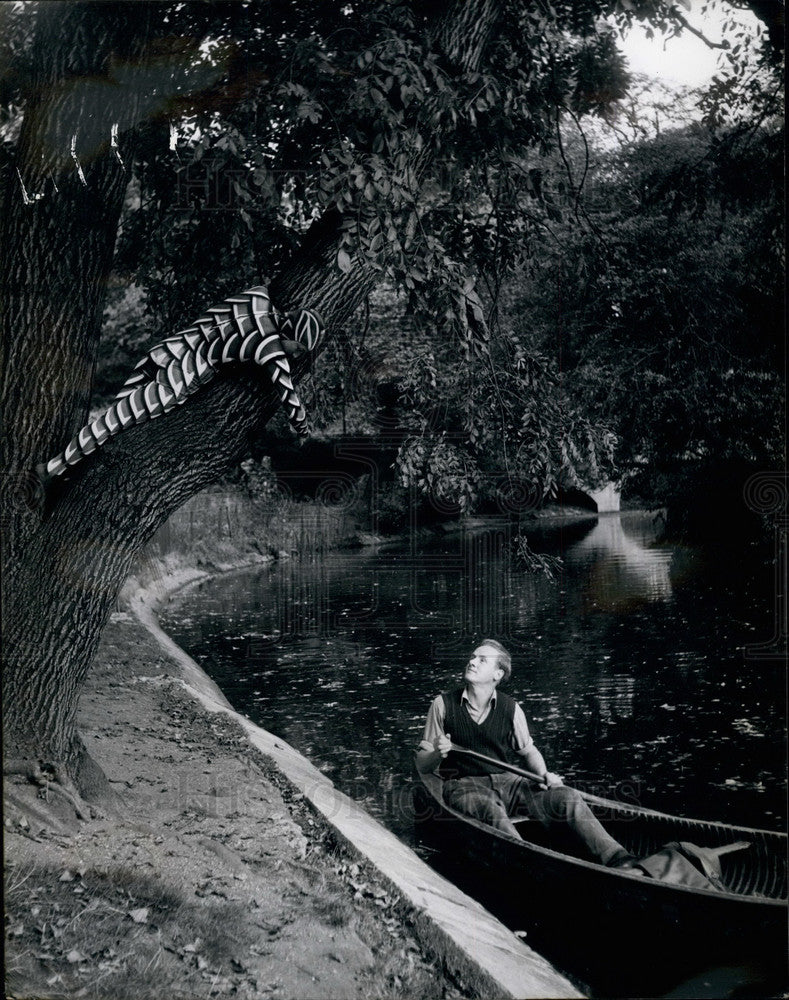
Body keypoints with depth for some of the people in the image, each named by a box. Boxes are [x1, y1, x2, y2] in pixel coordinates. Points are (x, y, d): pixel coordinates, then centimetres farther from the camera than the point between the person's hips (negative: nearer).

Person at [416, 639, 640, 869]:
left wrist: (544, 774, -2)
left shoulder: (510, 709, 6)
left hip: (505, 781, 3)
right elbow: (422, 765, 4)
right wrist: (437, 754, -19)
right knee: (493, 814, -39)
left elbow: (528, 751, 19)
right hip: (463, 785, -3)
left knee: (568, 797, -19)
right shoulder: (443, 705, 0)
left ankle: (620, 862, -25)